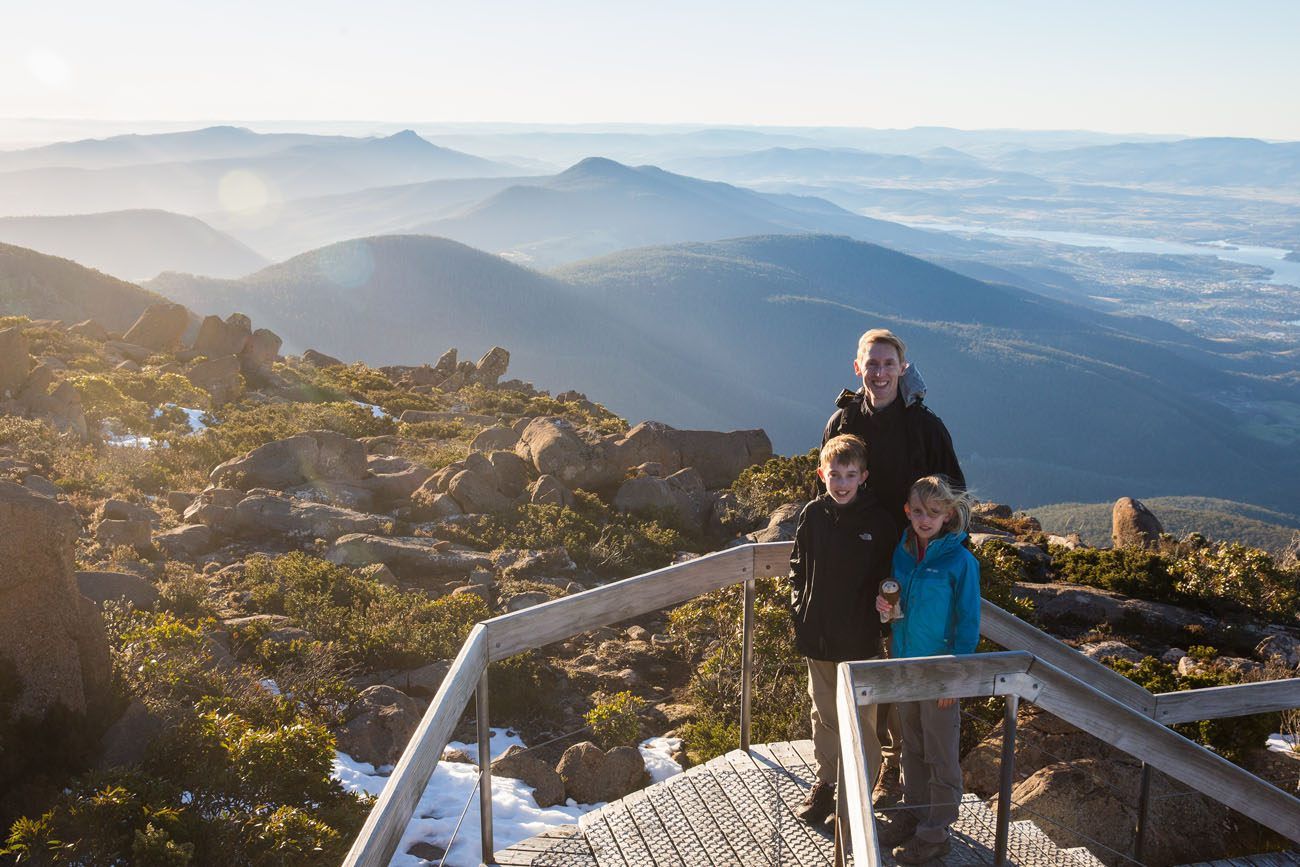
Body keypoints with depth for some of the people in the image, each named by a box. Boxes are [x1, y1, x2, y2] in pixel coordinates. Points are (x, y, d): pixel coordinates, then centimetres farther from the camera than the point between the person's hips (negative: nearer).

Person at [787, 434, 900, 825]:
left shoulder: (878, 521, -9)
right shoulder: (812, 515, -2)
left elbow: (889, 575, -1)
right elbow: (798, 566, 8)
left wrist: (883, 605, -15)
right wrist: (799, 609, 1)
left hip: (860, 640, -3)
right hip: (817, 635, 3)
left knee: (860, 719, 7)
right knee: (824, 713, 17)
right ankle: (825, 783, 33)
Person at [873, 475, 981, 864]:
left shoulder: (960, 561, -15)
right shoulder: (902, 552, 1)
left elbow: (968, 621, -12)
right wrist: (884, 603, -7)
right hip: (904, 666, 6)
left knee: (941, 754, 8)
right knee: (912, 747, 19)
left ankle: (935, 830, 20)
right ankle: (912, 811, 35)